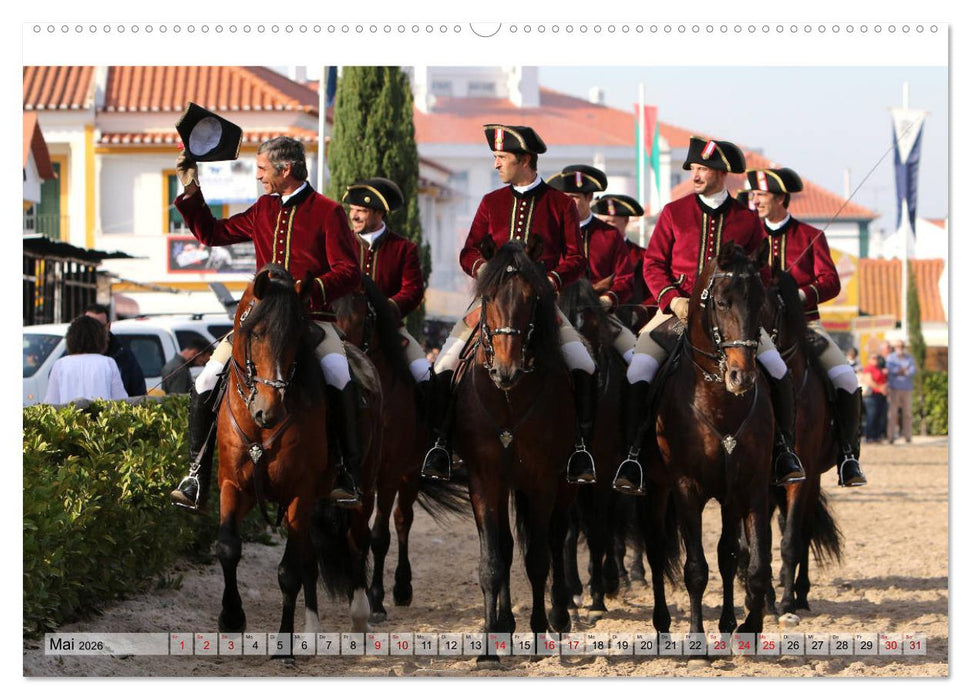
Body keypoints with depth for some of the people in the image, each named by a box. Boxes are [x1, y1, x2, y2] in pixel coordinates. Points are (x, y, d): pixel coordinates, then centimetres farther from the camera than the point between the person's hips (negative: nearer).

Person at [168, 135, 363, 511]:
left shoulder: (328, 212, 0)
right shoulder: (263, 211, 17)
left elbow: (349, 272, -6)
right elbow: (212, 233, 27)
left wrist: (312, 289, -24)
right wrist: (190, 191, 19)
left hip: (313, 318, -5)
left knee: (339, 377, -35)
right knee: (205, 384, -11)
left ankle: (349, 476, -29)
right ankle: (196, 477, -3)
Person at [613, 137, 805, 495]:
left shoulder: (747, 220, 7)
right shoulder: (674, 213, 5)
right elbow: (653, 263, 5)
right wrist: (672, 298, -13)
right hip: (678, 307, 0)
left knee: (778, 370, -16)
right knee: (639, 371, -21)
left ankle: (784, 451, 0)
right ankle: (631, 455, -14)